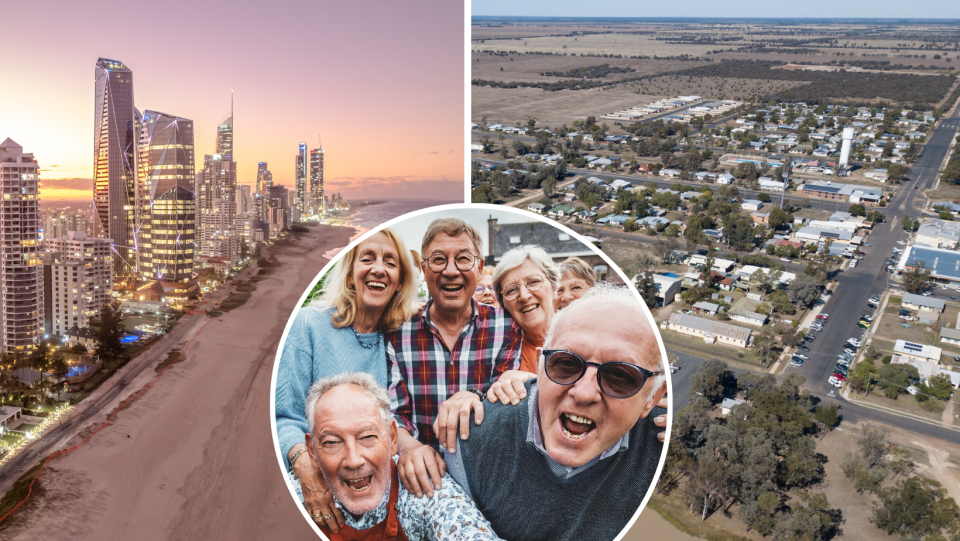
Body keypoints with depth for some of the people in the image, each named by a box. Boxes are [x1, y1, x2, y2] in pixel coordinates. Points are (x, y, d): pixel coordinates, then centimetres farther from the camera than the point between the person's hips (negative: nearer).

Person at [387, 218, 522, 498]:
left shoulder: (507, 327, 2)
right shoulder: (398, 332, 2)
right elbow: (394, 412, -1)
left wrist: (476, 399, -30)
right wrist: (408, 446, -25)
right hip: (422, 477, 1)